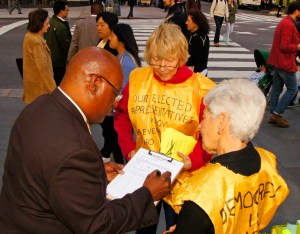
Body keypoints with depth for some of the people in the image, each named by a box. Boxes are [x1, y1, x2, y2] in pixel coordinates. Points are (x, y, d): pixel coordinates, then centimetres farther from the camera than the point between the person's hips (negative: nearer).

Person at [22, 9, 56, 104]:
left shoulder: (29, 36, 7)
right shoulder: (36, 41, -23)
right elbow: (43, 68, -24)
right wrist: (52, 88, -20)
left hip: (33, 82, 10)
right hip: (39, 85, -10)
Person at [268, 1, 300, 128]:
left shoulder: (284, 22, 15)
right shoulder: (289, 25, -19)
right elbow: (284, 46, -23)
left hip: (277, 62, 10)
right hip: (285, 63, -10)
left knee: (276, 89, 12)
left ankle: (273, 115, 17)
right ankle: (277, 114, 1)